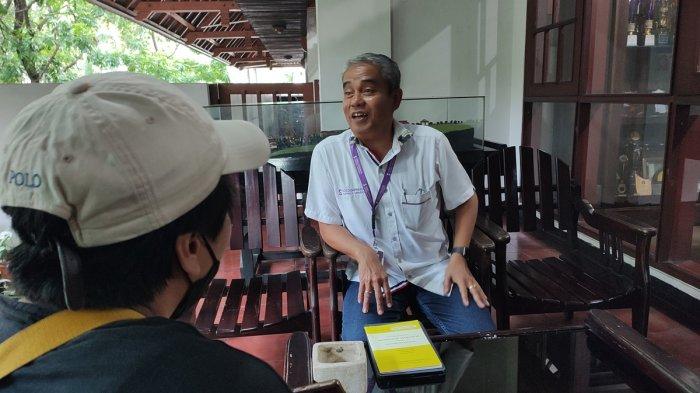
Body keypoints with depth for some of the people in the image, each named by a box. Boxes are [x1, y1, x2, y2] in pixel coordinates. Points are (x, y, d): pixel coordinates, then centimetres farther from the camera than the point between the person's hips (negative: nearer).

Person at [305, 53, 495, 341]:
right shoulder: (327, 153, -5)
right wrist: (364, 254, -19)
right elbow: (328, 225, 0)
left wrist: (458, 256, -5)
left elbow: (465, 201, 8)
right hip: (371, 274, -1)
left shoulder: (431, 143, -5)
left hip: (433, 269, 2)